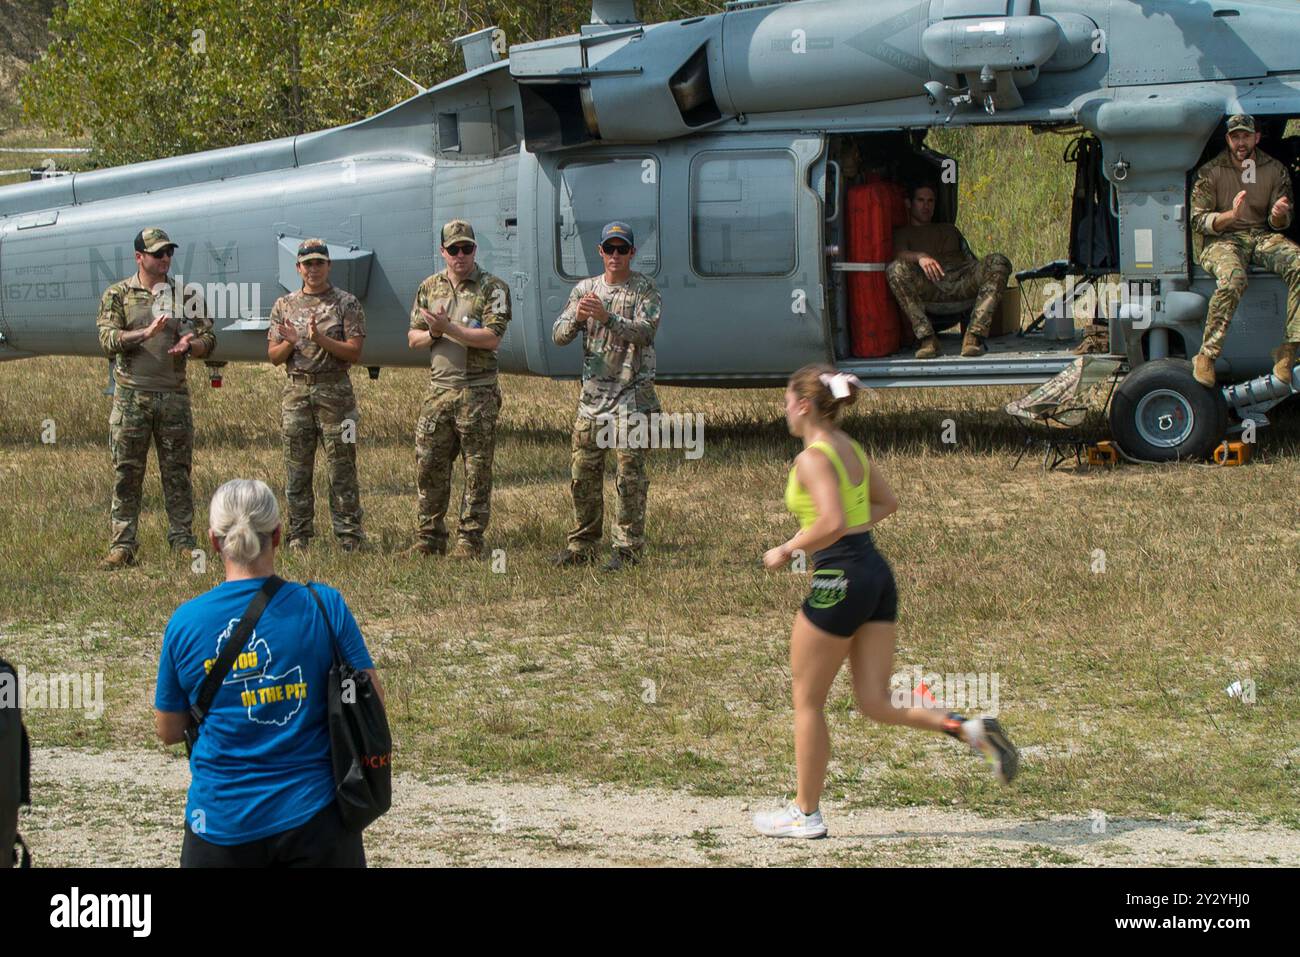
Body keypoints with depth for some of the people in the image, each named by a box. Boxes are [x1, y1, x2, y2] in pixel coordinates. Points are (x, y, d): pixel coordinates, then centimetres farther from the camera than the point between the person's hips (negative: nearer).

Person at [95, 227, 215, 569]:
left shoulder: (185, 295, 10)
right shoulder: (117, 295, 4)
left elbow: (208, 339, 8)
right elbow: (108, 340, -7)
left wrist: (190, 344, -15)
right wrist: (147, 333, -21)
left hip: (174, 395, 2)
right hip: (131, 396, -2)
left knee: (177, 473, 5)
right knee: (126, 474, 0)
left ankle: (182, 542, 11)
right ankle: (122, 547, 2)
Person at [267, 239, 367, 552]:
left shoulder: (347, 304, 2)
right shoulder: (284, 306, 11)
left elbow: (354, 352, -6)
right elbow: (273, 357, 10)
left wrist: (321, 339, -18)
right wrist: (289, 342, -11)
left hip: (335, 391, -3)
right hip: (295, 392, 3)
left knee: (342, 467, -2)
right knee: (297, 469, 5)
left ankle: (349, 535, 1)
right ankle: (299, 535, 11)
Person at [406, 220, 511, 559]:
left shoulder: (493, 288, -3)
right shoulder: (429, 287, 13)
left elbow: (492, 338, -14)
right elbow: (413, 338, 14)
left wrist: (449, 329, -18)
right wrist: (432, 333, -8)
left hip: (477, 393, -5)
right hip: (438, 388, 5)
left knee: (477, 470, 0)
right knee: (429, 466, 6)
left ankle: (470, 540, 5)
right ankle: (430, 537, 15)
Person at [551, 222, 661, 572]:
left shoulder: (644, 289, -1)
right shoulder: (585, 290, 12)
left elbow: (645, 331, -17)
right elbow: (559, 335, 4)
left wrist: (607, 318, -31)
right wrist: (576, 317, -18)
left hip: (631, 397, -5)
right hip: (592, 395, 5)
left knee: (630, 477, -6)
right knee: (584, 476, 7)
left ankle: (628, 547, -2)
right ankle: (582, 545, 16)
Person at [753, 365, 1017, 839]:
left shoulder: (812, 459, -15)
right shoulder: (851, 448, 12)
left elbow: (832, 523, -27)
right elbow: (887, 503, 25)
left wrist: (787, 550, -14)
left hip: (839, 581, -8)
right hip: (877, 573, 8)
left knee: (807, 701, 7)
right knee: (876, 705, 8)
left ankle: (806, 814, 15)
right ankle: (970, 729, -10)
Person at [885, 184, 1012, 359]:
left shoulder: (949, 229, 40)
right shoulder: (902, 233, 25)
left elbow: (970, 259, 32)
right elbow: (899, 253, 2)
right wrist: (920, 257, -21)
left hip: (962, 279, 3)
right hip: (928, 285, -3)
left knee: (998, 261, -25)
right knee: (896, 269, -34)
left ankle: (974, 335, -36)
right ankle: (927, 337, -37)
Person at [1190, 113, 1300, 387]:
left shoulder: (1275, 170, 8)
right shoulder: (1210, 172, 0)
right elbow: (1198, 220, -3)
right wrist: (1231, 215, -22)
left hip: (1262, 236, 3)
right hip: (1222, 239, -3)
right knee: (1233, 279, -38)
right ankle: (1206, 356, -30)